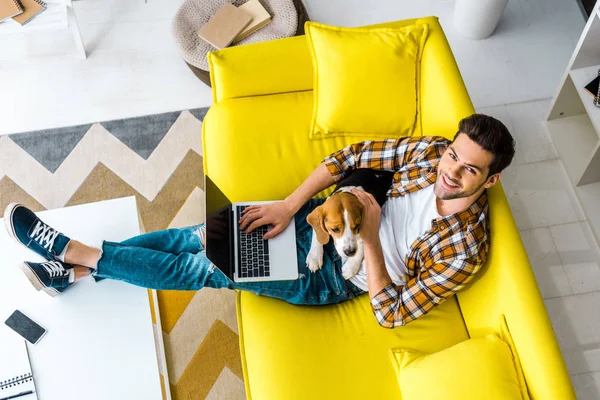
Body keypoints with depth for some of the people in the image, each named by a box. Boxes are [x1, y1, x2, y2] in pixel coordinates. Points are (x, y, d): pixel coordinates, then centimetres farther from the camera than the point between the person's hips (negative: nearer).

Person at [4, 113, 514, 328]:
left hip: (331, 278, -4)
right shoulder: (430, 150, -12)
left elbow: (392, 313, -21)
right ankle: (74, 269, 11)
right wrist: (288, 205, -14)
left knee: (211, 267, -9)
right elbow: (348, 158, -6)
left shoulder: (464, 253, -25)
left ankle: (73, 252, 4)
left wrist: (369, 238, -25)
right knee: (208, 235, -5)